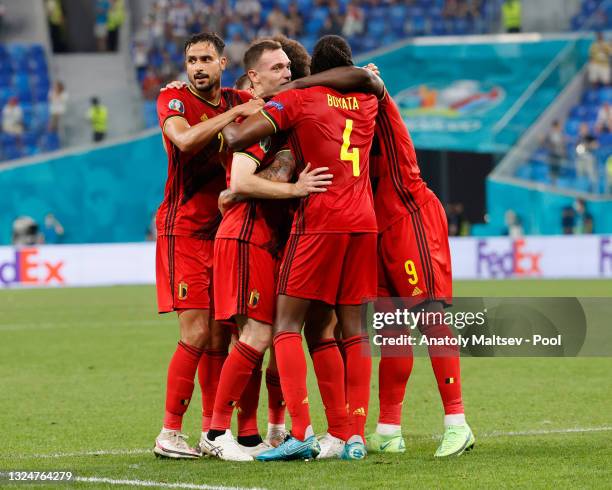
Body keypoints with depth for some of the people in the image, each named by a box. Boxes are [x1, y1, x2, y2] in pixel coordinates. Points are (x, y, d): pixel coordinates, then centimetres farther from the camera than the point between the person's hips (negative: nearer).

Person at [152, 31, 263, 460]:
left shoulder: (241, 101, 9)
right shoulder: (173, 100, -6)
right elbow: (185, 138, -26)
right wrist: (235, 114, -26)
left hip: (225, 230, 5)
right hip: (183, 232, -5)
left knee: (219, 337, 4)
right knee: (196, 335, -12)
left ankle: (212, 430, 12)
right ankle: (170, 433, -6)